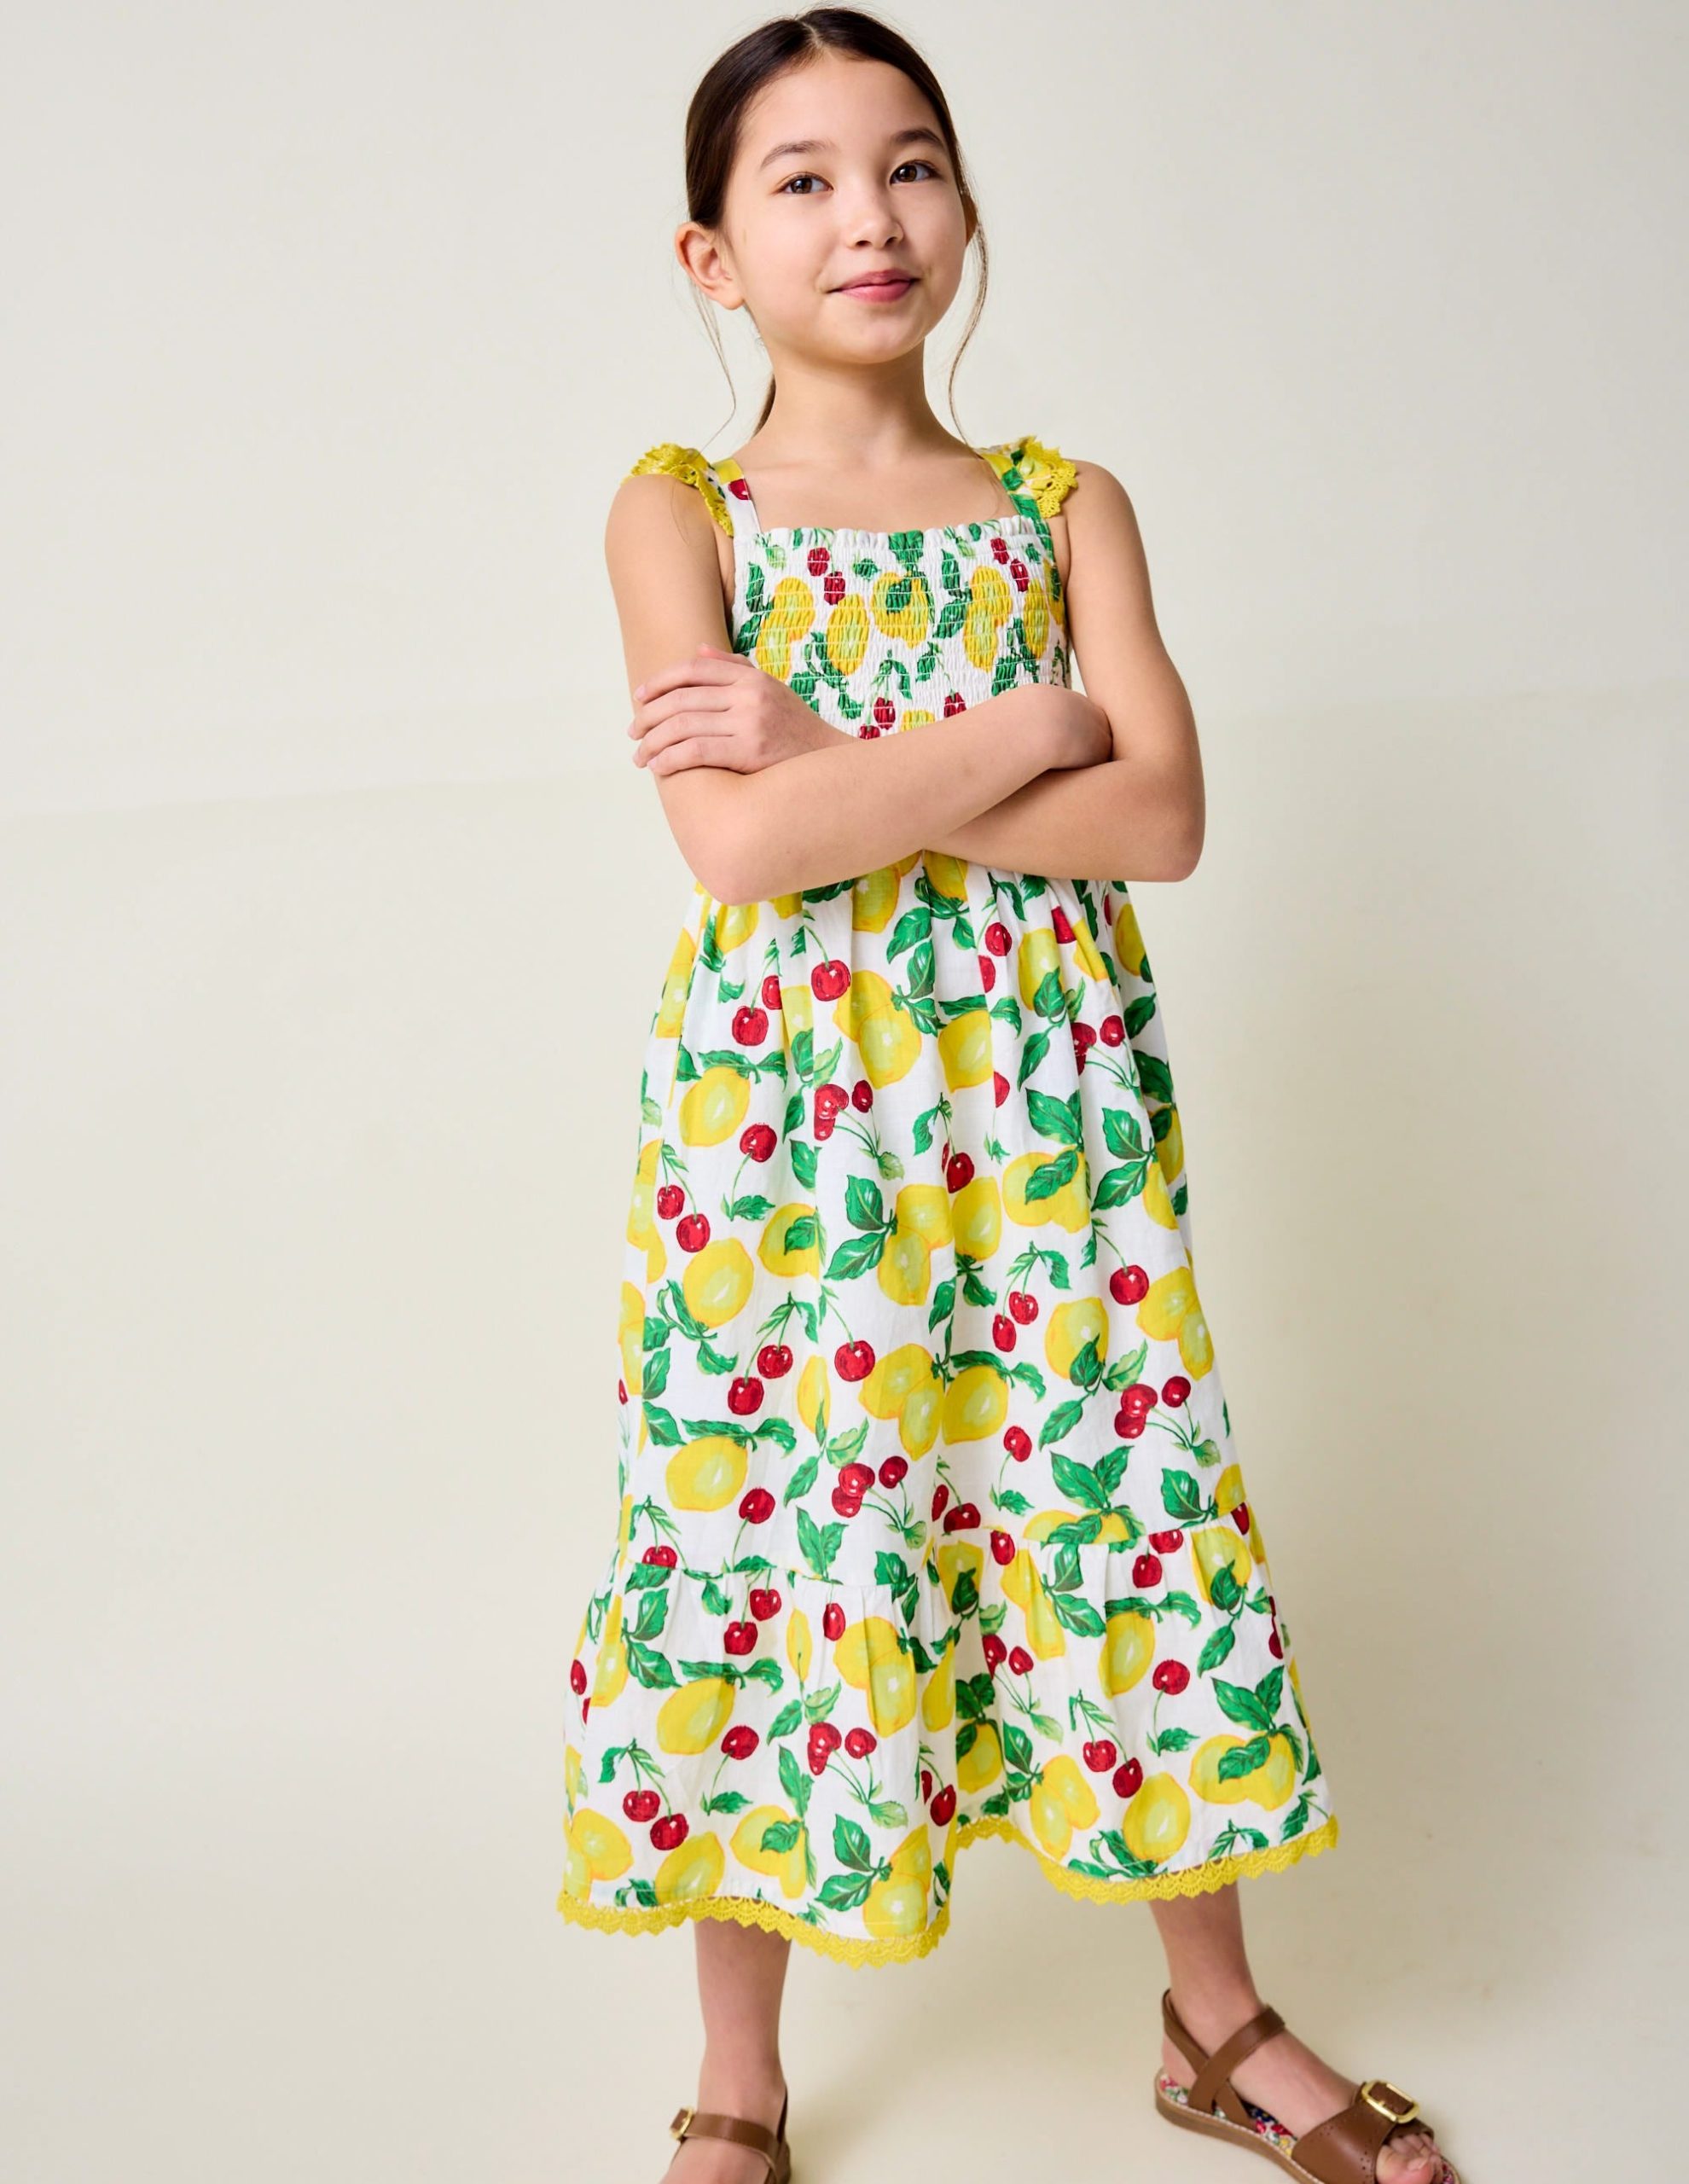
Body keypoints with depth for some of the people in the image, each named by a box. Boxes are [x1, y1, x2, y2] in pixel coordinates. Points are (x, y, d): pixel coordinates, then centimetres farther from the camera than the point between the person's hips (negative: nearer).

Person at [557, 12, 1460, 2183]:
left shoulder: (1068, 505, 7)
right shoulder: (678, 508, 0)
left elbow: (1161, 817, -8)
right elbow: (736, 844, -15)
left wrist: (841, 765, -14)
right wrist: (1030, 727, -12)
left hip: (1044, 1103, 2)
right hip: (780, 1100, -2)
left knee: (1120, 1517, 9)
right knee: (779, 1534, 6)